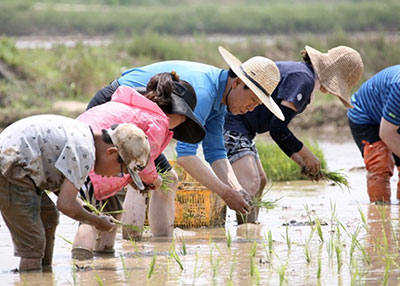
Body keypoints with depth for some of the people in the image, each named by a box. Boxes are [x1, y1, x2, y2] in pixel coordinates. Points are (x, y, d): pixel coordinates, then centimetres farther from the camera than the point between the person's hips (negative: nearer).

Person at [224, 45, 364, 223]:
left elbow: (277, 128, 20)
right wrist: (306, 155, -8)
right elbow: (278, 128, -21)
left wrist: (301, 161, 14)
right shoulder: (303, 79, -15)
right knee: (250, 184, -22)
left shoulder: (299, 72, 17)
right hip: (231, 123, -11)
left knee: (260, 181, 19)